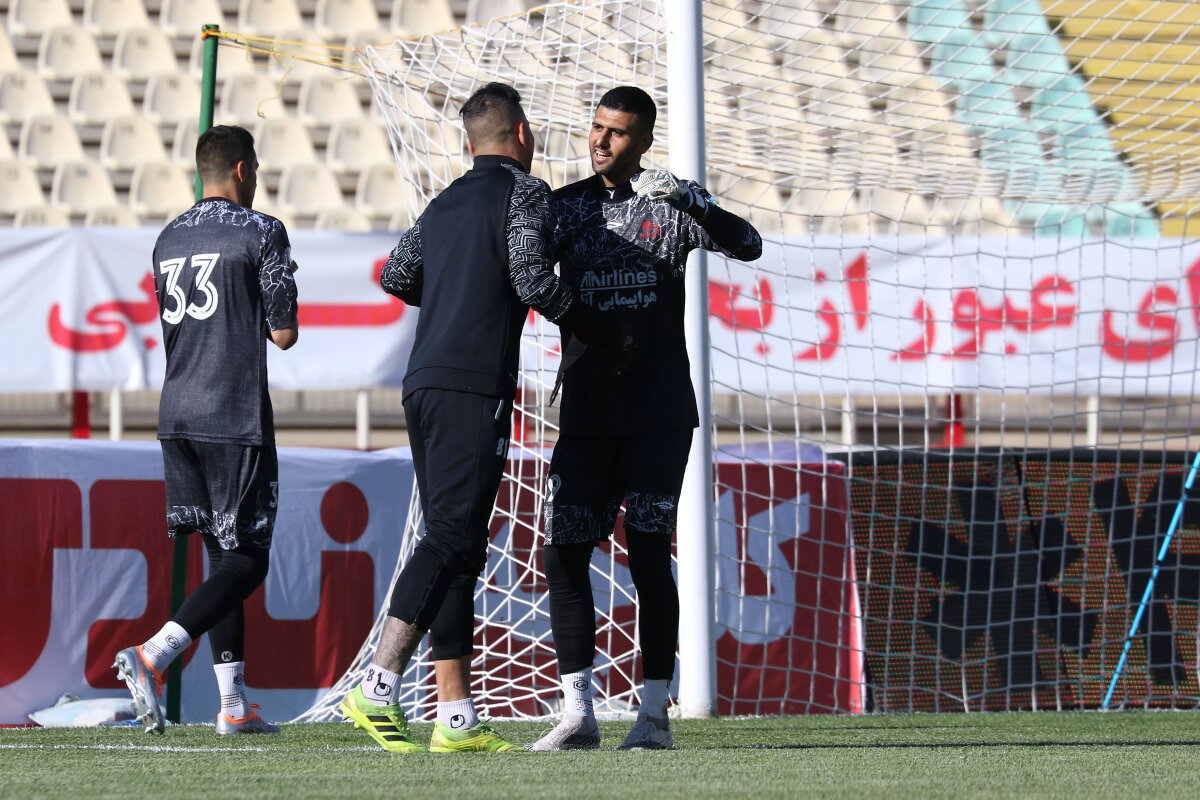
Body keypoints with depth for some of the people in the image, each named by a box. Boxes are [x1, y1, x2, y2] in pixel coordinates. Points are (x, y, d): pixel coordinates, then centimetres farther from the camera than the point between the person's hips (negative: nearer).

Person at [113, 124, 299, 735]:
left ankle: (233, 703, 9)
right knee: (247, 560, -3)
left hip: (177, 415, 7)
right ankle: (153, 655, -22)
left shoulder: (169, 239, 15)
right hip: (236, 418, -7)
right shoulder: (261, 232, -6)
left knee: (222, 554, 12)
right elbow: (284, 334, -6)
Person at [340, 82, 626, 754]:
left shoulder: (448, 201, 21)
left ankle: (458, 716, 5)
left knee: (458, 546, 8)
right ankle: (379, 687, -23)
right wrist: (600, 328, 1)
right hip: (475, 386, -8)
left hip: (425, 387, 8)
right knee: (453, 538, -12)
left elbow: (396, 277, 27)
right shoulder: (525, 192, 0)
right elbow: (532, 278, -12)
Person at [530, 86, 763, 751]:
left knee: (648, 549, -7)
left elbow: (748, 246, -12)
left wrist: (688, 200, -27)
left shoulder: (672, 204, 2)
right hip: (585, 414, 3)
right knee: (562, 553, -2)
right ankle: (577, 710, 3)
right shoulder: (564, 207, 10)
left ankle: (654, 713, -4)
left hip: (658, 413, -3)